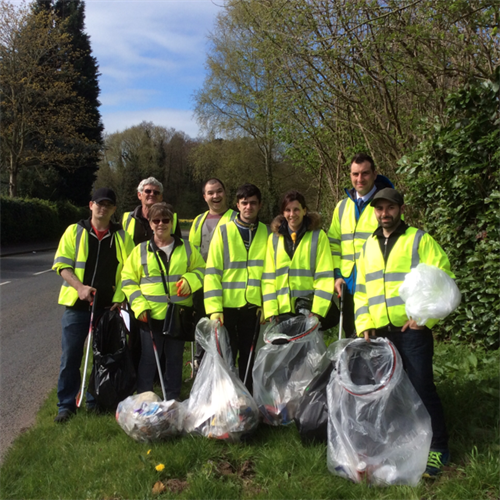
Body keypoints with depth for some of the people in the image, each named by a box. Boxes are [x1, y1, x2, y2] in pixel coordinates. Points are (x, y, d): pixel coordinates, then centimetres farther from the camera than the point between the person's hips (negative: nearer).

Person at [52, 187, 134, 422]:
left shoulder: (122, 237, 7)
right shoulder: (74, 231, 3)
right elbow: (62, 264, -3)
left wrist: (119, 298, -6)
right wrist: (79, 287, -17)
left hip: (108, 306, 2)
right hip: (77, 305, -1)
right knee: (70, 356, 1)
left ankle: (96, 402, 23)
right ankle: (66, 404, 13)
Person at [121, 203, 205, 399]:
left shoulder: (187, 248, 8)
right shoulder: (140, 250, 6)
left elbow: (201, 270, 13)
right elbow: (128, 280, 5)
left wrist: (190, 280, -9)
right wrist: (139, 305, -7)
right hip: (150, 315, -1)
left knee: (175, 359, 11)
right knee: (148, 359, 2)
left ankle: (172, 401, 24)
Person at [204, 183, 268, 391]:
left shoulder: (267, 233, 5)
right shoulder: (223, 231, 0)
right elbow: (212, 272, -4)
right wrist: (214, 309, -12)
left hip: (254, 307, 2)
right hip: (227, 307, -2)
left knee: (249, 360, 12)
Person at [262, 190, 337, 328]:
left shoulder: (318, 235, 3)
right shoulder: (274, 238, 10)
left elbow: (325, 277, -2)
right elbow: (268, 278, 7)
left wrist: (317, 312, -11)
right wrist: (271, 312, -3)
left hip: (309, 310, -2)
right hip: (282, 311, 2)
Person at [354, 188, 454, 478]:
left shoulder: (420, 240, -3)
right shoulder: (369, 246, 14)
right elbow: (361, 289, 16)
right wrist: (364, 325, 6)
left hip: (413, 329, -5)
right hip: (380, 333, 6)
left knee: (422, 387, -3)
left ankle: (438, 448, 11)